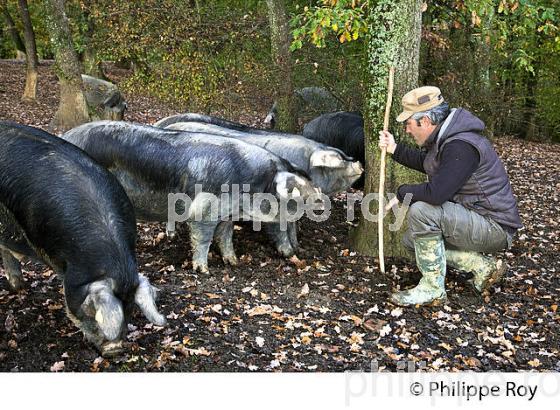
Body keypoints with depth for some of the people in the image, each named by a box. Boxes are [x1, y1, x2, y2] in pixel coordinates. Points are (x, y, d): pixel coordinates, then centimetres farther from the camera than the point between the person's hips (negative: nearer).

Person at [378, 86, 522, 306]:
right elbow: (425, 162, 26)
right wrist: (394, 149, 14)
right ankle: (483, 266, 7)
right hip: (471, 217, 11)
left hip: (494, 227, -11)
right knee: (411, 239, 11)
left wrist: (402, 193, -16)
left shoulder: (460, 146, -27)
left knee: (421, 211, -27)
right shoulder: (443, 138, 5)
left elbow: (436, 193, -35)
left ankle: (432, 289, -14)